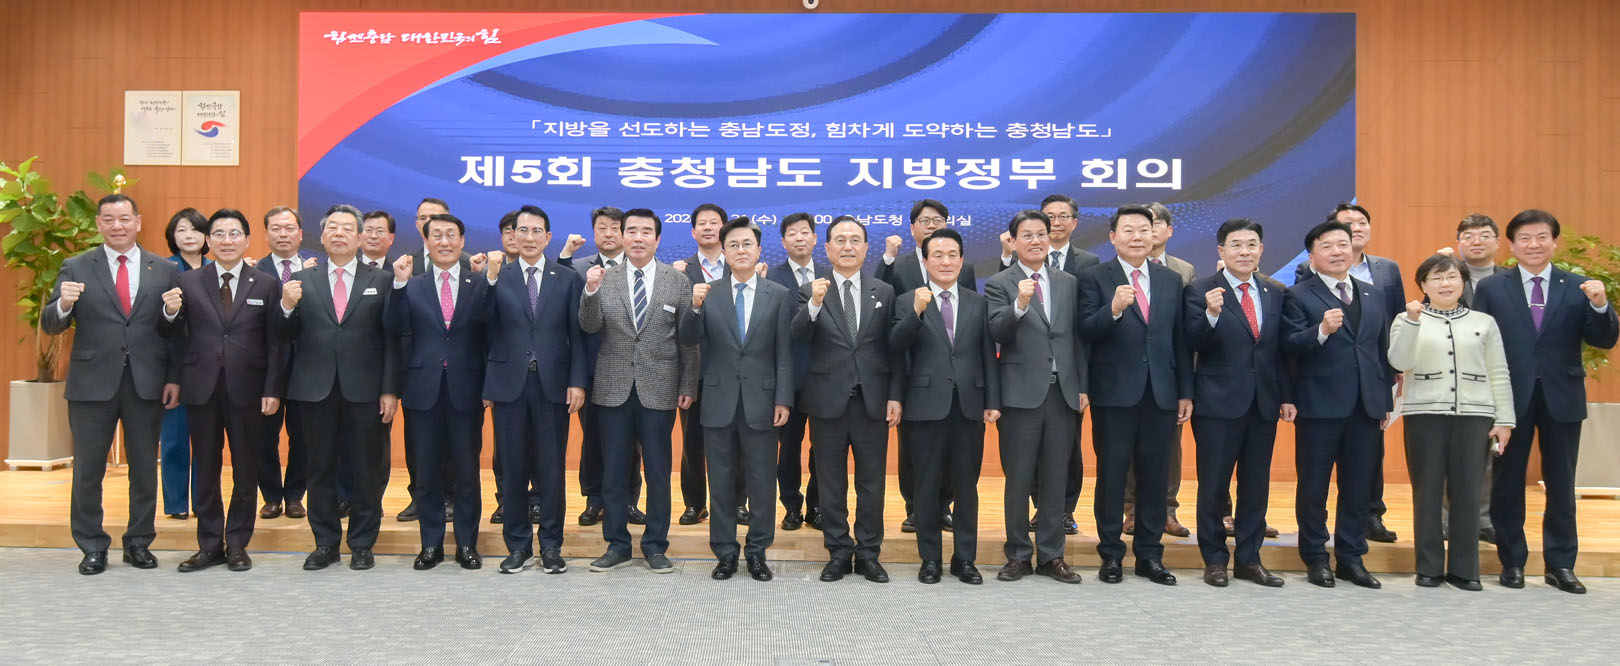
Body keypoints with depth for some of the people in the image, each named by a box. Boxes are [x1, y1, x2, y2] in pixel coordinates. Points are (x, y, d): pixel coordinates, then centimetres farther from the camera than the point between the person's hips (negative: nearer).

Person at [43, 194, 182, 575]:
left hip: (147, 383, 1)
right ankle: (92, 547, 18)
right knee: (87, 470, 6)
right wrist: (63, 304, -23)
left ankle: (139, 543, 21)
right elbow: (49, 326, -1)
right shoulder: (76, 268, 3)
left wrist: (174, 378, -1)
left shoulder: (164, 271, 5)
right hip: (92, 383, -1)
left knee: (145, 469, 8)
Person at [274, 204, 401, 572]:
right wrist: (287, 307, -14)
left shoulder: (381, 281, 5)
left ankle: (362, 545, 15)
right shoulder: (301, 281, 9)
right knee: (321, 468, 8)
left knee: (367, 469, 4)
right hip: (316, 389, 2)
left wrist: (390, 390, -6)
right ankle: (325, 543, 20)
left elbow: (391, 339, 1)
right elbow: (285, 337, 5)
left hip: (364, 389, -1)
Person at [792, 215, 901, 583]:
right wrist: (814, 304, -29)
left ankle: (868, 553, 19)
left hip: (873, 400, 1)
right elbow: (798, 339, -14)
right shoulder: (810, 291, 1)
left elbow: (893, 349, 5)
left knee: (872, 482, 8)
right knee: (831, 483, 8)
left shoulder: (884, 292, 6)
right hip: (828, 401, -1)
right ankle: (839, 552, 19)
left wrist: (895, 395, -2)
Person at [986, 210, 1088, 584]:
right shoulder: (999, 285, 0)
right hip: (1022, 393, -3)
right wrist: (1020, 304, -29)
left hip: (1062, 392, 4)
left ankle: (1051, 555, 17)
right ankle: (1019, 555, 14)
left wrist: (1082, 385, 7)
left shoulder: (1068, 283, 12)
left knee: (1056, 478, 8)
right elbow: (997, 334, -14)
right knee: (1018, 479, 3)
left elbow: (1078, 338, 12)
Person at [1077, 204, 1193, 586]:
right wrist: (1113, 309, -28)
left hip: (1161, 394, 3)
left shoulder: (1171, 280, 11)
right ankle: (1111, 554, 15)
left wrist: (1186, 392, 8)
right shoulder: (1095, 278, -1)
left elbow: (1179, 339, 10)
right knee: (1111, 476, 4)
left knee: (1154, 477, 8)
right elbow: (1086, 332, -10)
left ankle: (1150, 555, 19)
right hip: (1114, 395, -3)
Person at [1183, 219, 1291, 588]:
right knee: (1213, 486, 4)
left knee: (1256, 486, 11)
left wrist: (1287, 396, 6)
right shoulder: (1200, 291, -5)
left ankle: (1249, 559, 22)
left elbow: (1282, 349, 10)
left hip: (1264, 404, 4)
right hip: (1218, 404, -4)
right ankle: (1214, 560, 17)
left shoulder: (1276, 292, 9)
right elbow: (1195, 344, -13)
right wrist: (1211, 314, -30)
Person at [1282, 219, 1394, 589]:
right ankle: (1315, 559, 16)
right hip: (1319, 406, -5)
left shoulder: (1373, 295, 14)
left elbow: (1383, 350, 15)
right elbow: (1290, 346, -14)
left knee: (1358, 487, 10)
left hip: (1366, 406, 5)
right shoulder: (1299, 296, -4)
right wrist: (1321, 330, -31)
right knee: (1314, 487, 5)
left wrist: (1387, 399, 13)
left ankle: (1351, 558, 21)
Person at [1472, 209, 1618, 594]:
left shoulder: (1578, 288, 4)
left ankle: (1561, 564, 19)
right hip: (1511, 397, -1)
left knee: (1561, 485, 8)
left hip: (1561, 398, 1)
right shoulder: (1491, 288, 0)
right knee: (1508, 483, 8)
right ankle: (1512, 561, 20)